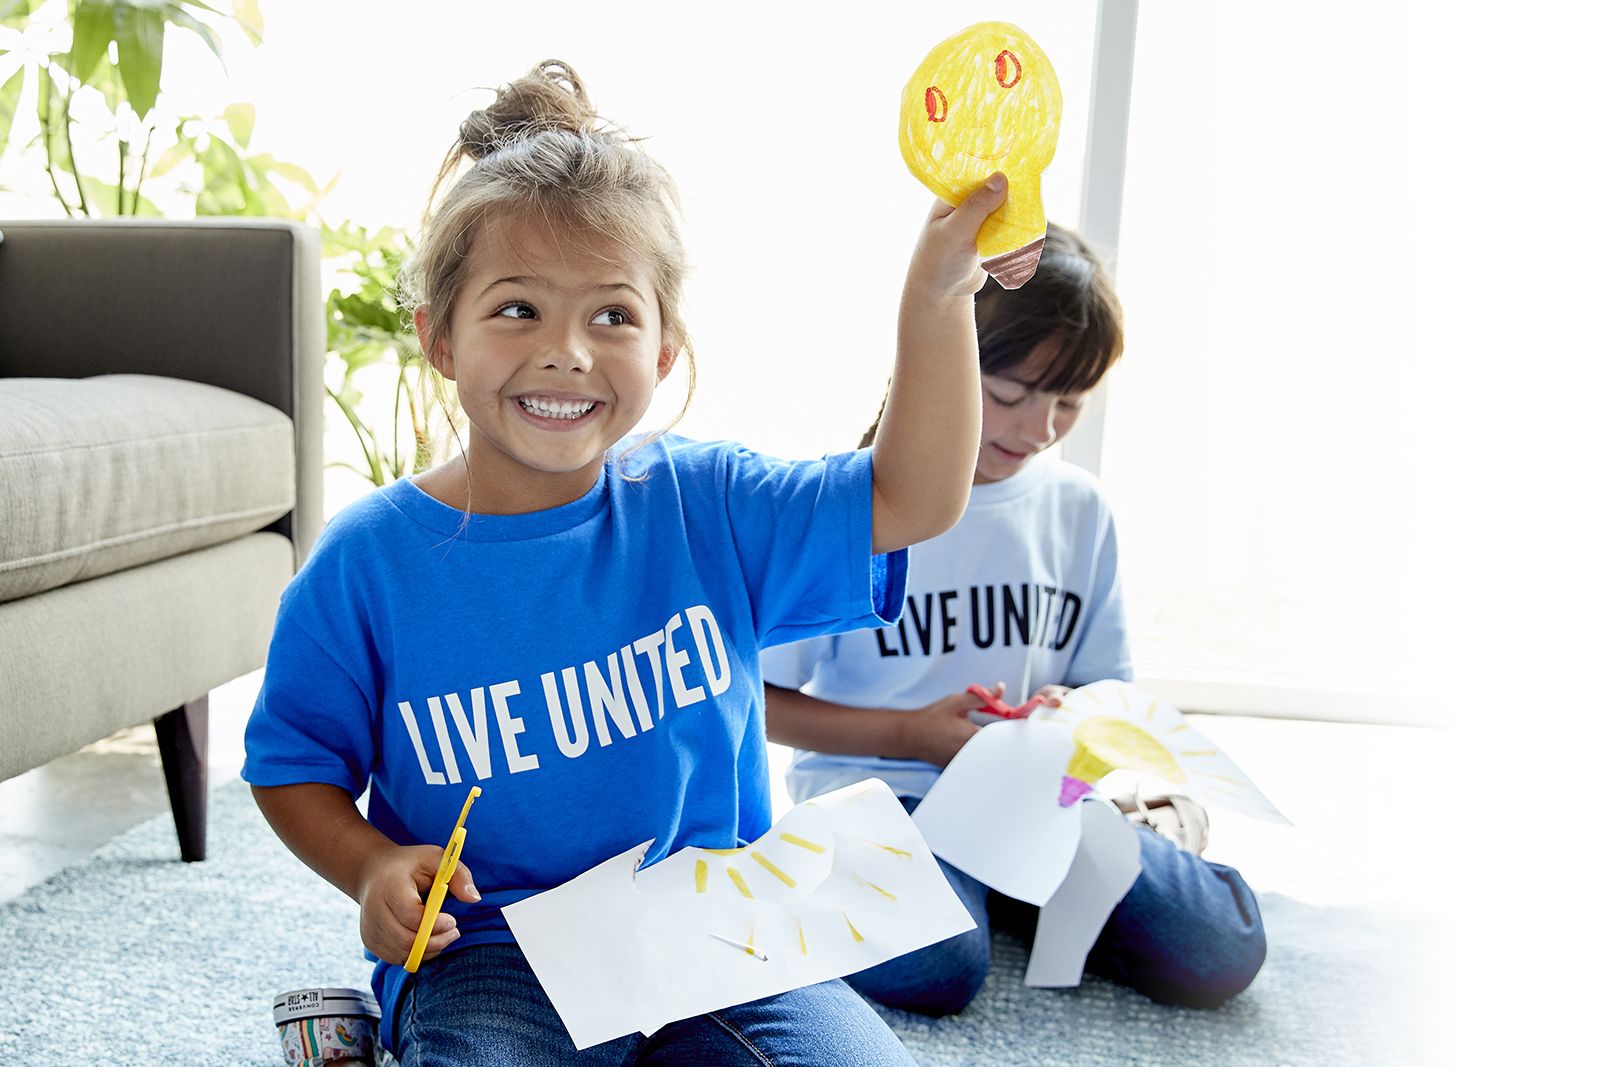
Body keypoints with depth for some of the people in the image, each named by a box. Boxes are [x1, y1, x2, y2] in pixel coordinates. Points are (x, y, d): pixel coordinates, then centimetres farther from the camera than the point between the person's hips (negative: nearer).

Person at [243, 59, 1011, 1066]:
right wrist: (372, 866, -16)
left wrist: (935, 296, -14)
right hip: (488, 955, -2)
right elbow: (294, 762, 5)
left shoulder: (705, 504, -2)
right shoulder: (369, 560, -7)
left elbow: (906, 501, -3)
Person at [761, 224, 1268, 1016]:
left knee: (1220, 952, -15)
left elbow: (1105, 684, 14)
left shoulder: (1078, 510, 5)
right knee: (932, 968, -34)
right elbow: (760, 699, -5)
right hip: (873, 783, -4)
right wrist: (912, 733, -15)